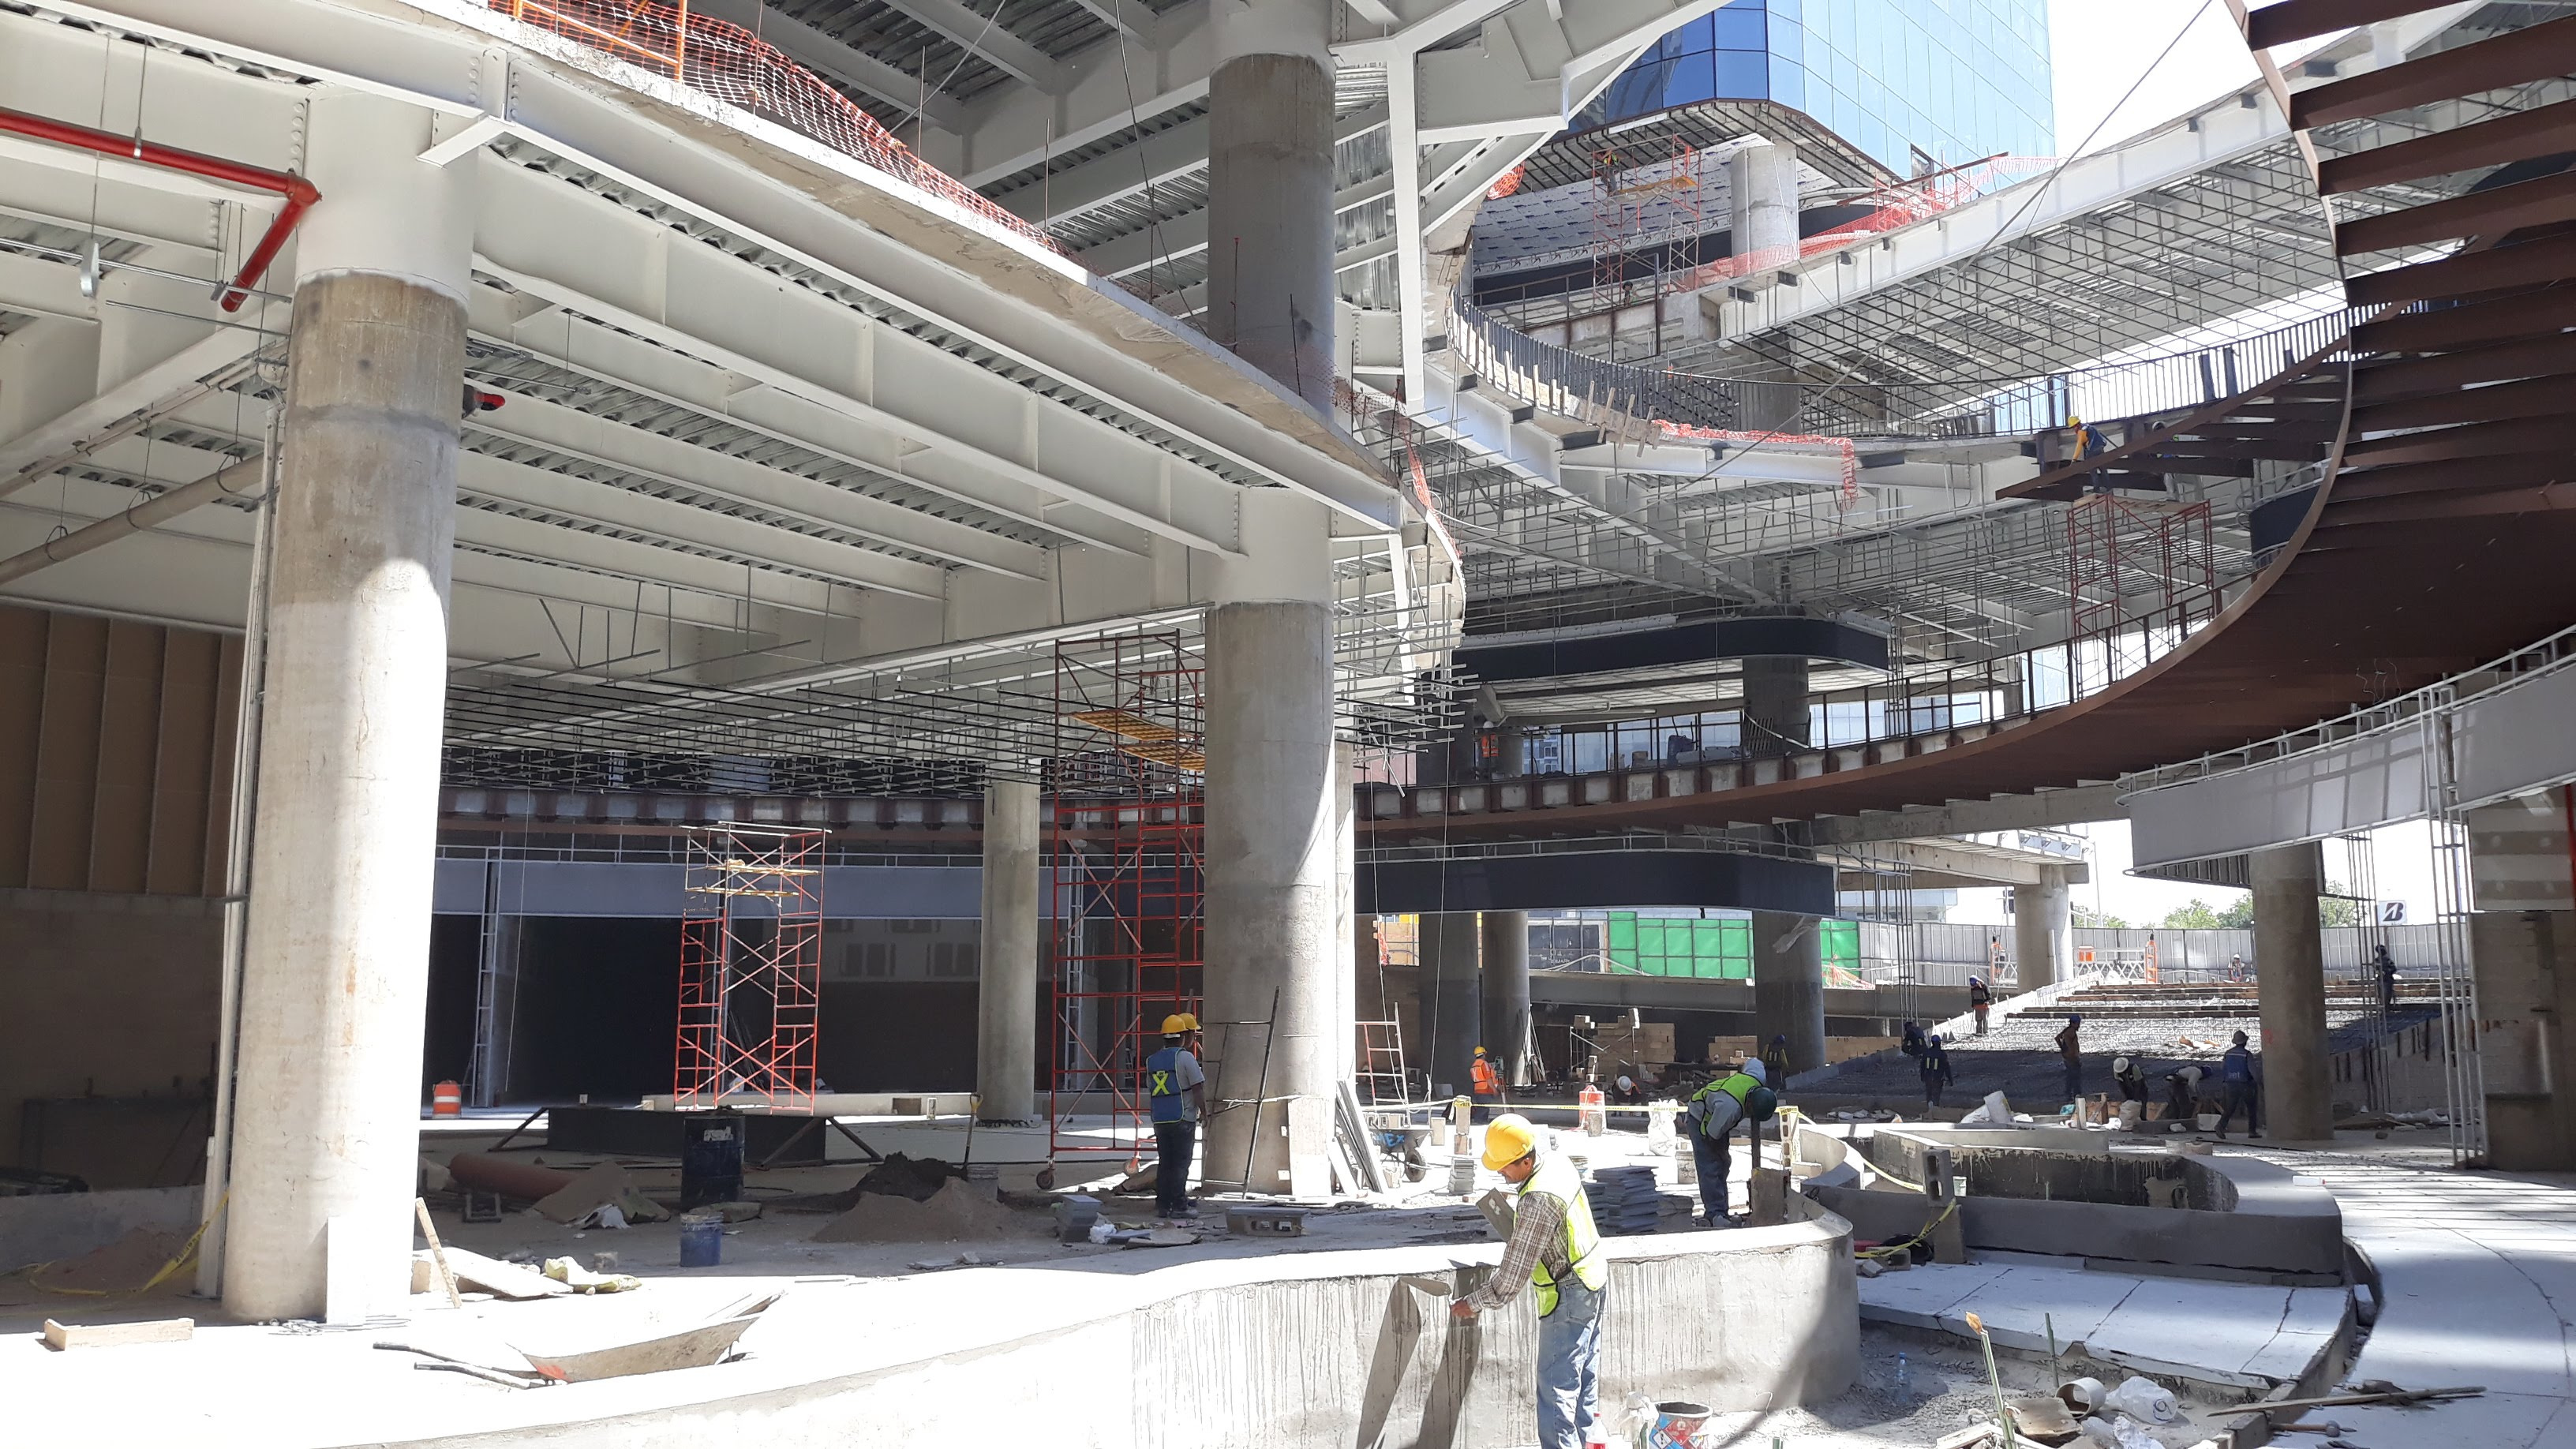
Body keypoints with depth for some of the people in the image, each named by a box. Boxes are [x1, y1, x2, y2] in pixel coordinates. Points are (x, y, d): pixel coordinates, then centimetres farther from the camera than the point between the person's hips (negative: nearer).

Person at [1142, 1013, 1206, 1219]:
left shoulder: (1152, 1061, 12)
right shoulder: (1185, 1057, -9)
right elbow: (1198, 1088, -12)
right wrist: (1204, 1111, 0)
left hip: (1160, 1120, 6)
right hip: (1183, 1119, -6)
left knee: (1164, 1163, 11)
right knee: (1180, 1164, -2)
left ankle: (1162, 1206, 12)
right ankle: (1178, 1206, -2)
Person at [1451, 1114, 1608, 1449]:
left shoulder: (1537, 1202, -30)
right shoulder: (1557, 1161, -3)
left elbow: (1514, 1274, -25)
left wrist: (1473, 1303, -15)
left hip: (1569, 1296, -10)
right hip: (1593, 1281, 10)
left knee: (1556, 1387, -4)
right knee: (1584, 1377, 18)